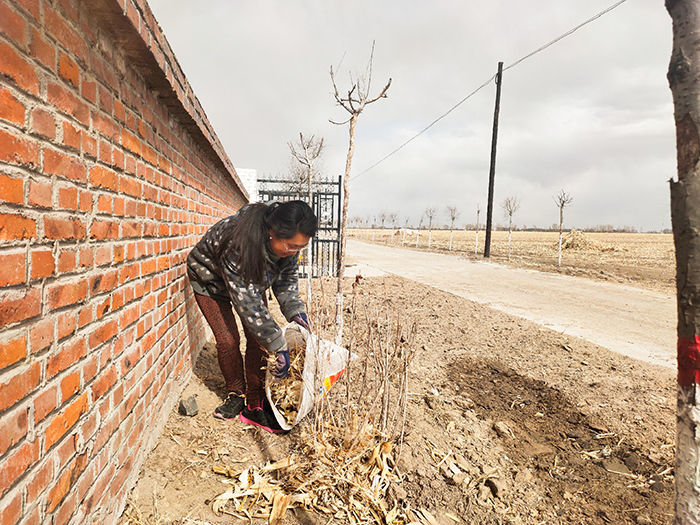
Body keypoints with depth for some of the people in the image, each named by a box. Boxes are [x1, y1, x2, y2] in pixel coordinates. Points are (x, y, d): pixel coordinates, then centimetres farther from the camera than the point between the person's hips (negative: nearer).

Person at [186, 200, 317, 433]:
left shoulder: (287, 241, -26)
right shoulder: (238, 242, -46)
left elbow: (286, 276, -9)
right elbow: (247, 302, -43)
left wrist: (294, 309, -26)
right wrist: (279, 346, -42)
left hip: (251, 278, 5)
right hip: (211, 280, -4)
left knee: (258, 339, -7)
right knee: (228, 340, -9)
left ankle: (254, 404, 3)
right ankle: (236, 394, 16)